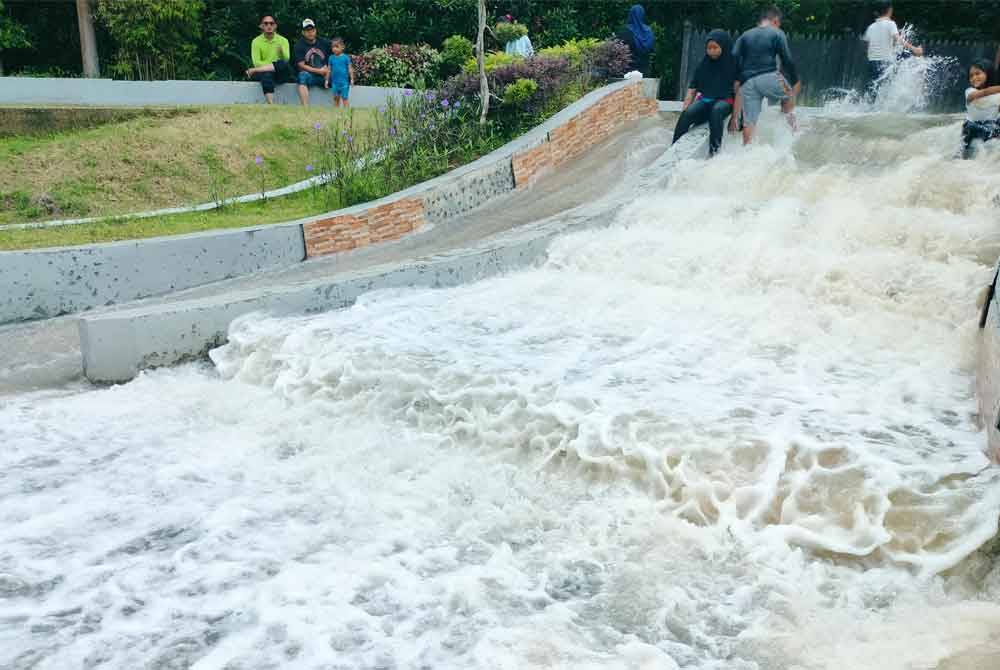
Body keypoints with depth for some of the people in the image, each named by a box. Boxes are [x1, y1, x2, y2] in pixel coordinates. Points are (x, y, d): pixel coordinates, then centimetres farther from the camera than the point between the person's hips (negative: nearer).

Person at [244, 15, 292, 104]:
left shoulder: (283, 40, 5)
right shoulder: (256, 41, 4)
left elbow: (286, 59, -10)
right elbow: (256, 62, -6)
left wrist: (281, 51, -32)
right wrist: (273, 65, -17)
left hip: (280, 74, 1)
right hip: (264, 72, -1)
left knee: (285, 65, -34)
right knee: (267, 75, -38)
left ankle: (253, 71, -24)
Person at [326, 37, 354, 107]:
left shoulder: (345, 57, -3)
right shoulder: (331, 58, 6)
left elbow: (350, 69, -1)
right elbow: (329, 70, 11)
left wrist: (352, 79, -5)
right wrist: (327, 80, 11)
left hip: (344, 81, -4)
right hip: (334, 82, 4)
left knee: (344, 99, -3)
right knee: (336, 98, 9)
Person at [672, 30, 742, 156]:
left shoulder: (733, 64, 4)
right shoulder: (703, 66, 13)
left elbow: (738, 91, -2)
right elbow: (691, 91, 9)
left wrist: (734, 117, -12)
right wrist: (684, 112, -8)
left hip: (725, 101, -3)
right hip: (704, 101, 3)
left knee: (716, 110, -40)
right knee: (687, 114, -32)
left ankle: (714, 152, -46)